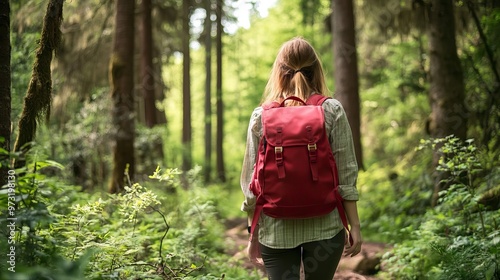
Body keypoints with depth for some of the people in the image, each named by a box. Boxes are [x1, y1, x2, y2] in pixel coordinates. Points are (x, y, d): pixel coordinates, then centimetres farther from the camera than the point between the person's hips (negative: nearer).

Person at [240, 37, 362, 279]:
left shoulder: (261, 116, 0)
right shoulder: (332, 111, -2)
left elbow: (251, 181, 2)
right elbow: (346, 175, -4)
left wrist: (254, 236, 10)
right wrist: (355, 225, 4)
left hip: (276, 230, 0)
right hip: (324, 226, 0)